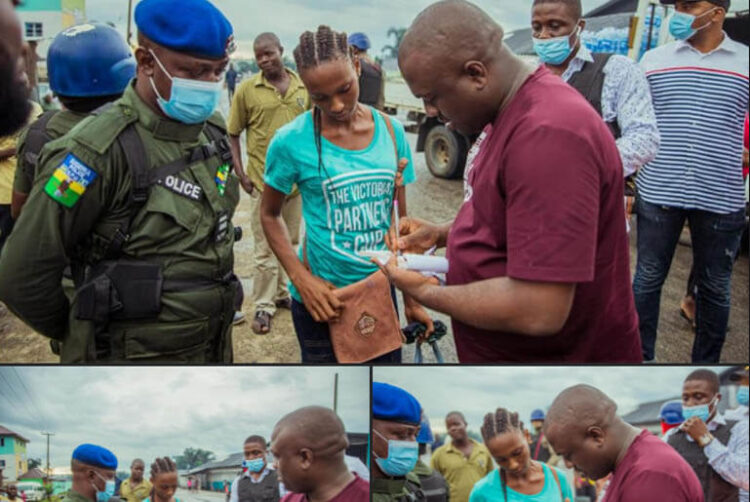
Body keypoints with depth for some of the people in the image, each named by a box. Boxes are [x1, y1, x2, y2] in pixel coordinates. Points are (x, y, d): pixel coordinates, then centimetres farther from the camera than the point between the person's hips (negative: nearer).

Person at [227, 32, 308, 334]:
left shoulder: (303, 87, 1)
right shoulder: (247, 90, -6)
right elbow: (232, 135, -1)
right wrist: (241, 174, -8)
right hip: (263, 181, -3)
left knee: (290, 242, 18)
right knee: (266, 248, 3)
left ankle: (283, 292, 35)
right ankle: (263, 307, 14)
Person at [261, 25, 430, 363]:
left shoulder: (391, 131, -2)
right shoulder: (291, 141, -12)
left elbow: (401, 222, 4)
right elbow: (270, 215, -1)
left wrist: (411, 300, 6)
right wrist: (301, 280, -13)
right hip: (322, 297, -3)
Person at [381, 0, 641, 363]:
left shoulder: (548, 134, -28)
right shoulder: (508, 110, 3)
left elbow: (539, 311, -31)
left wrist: (425, 292, -18)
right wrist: (443, 234, 2)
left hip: (557, 352, -9)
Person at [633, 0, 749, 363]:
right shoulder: (653, 59, 4)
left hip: (721, 197, 0)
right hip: (657, 193, 0)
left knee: (714, 288, 11)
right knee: (647, 279, 9)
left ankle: (706, 361, 27)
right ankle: (641, 356, 24)